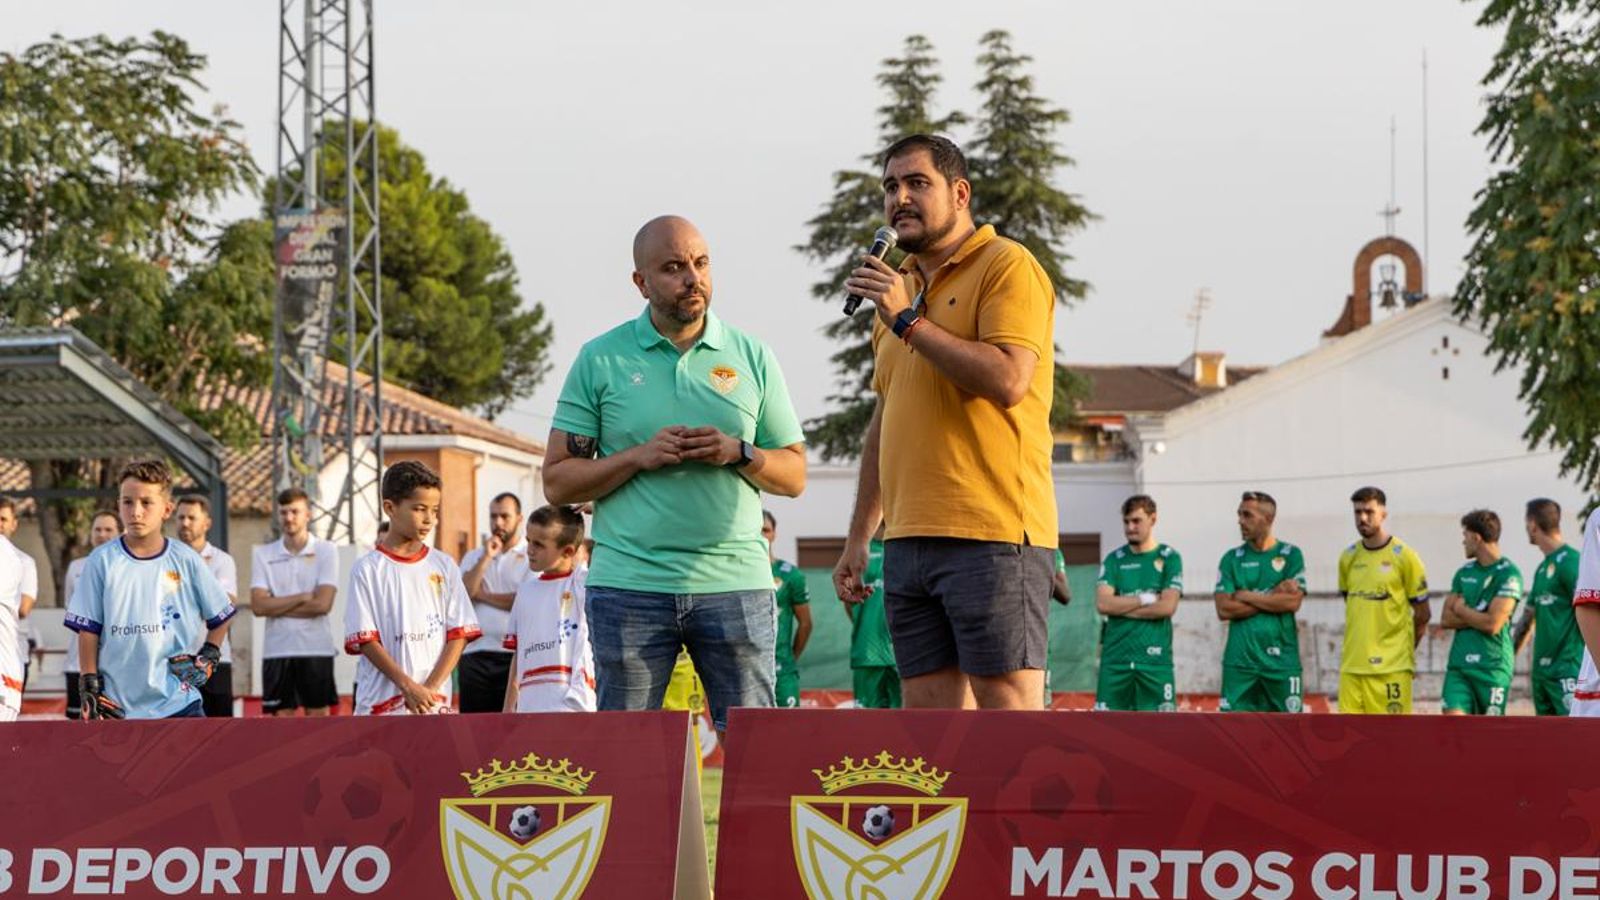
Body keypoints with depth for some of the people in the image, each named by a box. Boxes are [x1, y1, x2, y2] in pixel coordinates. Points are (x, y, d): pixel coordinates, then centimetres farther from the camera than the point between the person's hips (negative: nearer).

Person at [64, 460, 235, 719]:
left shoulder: (186, 560, 2)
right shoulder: (102, 561, 1)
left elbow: (221, 616, 14)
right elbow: (87, 629, 3)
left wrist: (209, 655, 2)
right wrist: (89, 685, -1)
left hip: (178, 701, 0)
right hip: (117, 704, 0)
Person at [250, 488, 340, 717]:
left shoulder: (326, 550, 1)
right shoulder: (262, 554, 6)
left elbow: (323, 604, -10)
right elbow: (258, 605, -6)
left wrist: (278, 607, -6)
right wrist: (303, 597, -10)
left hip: (316, 649, -2)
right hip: (277, 650, 2)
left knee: (318, 717, 0)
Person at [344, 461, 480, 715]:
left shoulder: (444, 566, 8)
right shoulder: (368, 569, -1)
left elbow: (459, 634, 5)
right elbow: (365, 640, -5)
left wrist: (430, 688, -8)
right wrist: (409, 686, -14)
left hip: (434, 702, 3)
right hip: (381, 703, -3)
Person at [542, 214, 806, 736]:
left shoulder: (751, 357, 11)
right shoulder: (600, 360, 6)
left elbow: (794, 475, 12)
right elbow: (558, 482, 4)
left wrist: (739, 453, -7)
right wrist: (639, 457, -10)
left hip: (734, 581, 1)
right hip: (628, 586, -1)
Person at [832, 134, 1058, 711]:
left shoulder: (1007, 267, -3)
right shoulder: (898, 287, 22)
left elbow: (1008, 381, -18)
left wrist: (908, 319, -14)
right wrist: (858, 539, 23)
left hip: (992, 537, -8)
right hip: (909, 543, 8)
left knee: (1009, 714, -9)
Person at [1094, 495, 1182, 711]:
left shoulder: (1169, 558, 5)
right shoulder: (1114, 560, 11)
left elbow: (1167, 606, -8)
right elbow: (1102, 604, -3)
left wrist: (1122, 607, -4)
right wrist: (1146, 599, -6)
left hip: (1155, 658, -2)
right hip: (1115, 657, 2)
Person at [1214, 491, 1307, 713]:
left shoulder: (1290, 555, 5)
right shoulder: (1232, 559, 9)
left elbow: (1293, 602, -8)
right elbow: (1224, 609, -2)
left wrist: (1246, 596, -5)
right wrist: (1273, 597, -6)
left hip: (1281, 659, -1)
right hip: (1239, 659, 1)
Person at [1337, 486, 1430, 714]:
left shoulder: (1404, 557, -4)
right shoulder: (1348, 558, 10)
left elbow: (1422, 614, 2)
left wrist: (1404, 650, 8)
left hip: (1392, 666, -5)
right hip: (1352, 665, 5)